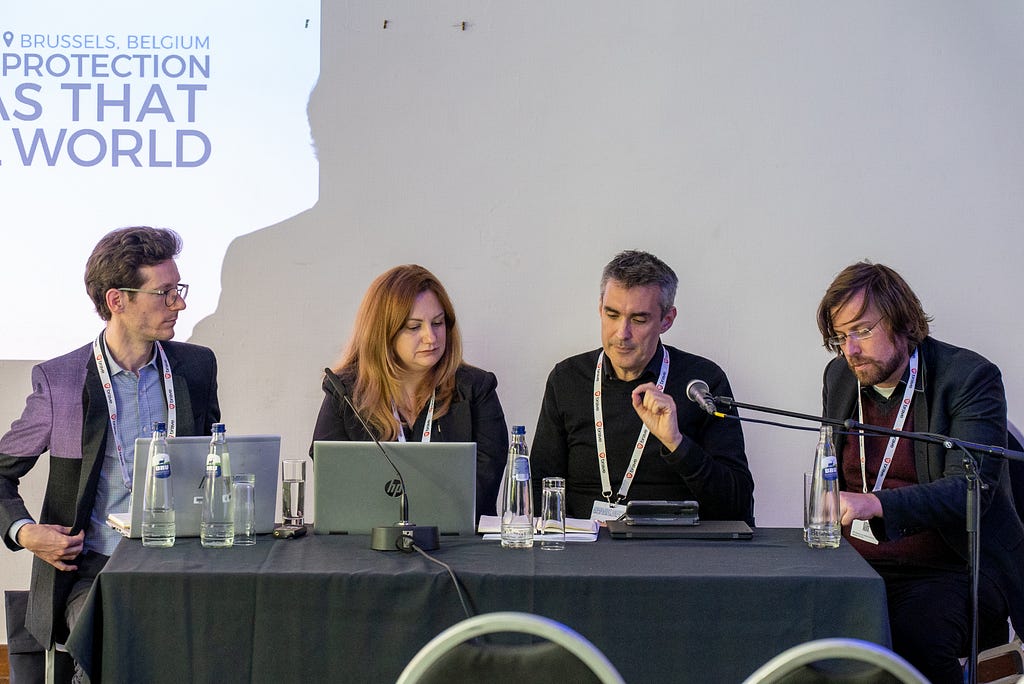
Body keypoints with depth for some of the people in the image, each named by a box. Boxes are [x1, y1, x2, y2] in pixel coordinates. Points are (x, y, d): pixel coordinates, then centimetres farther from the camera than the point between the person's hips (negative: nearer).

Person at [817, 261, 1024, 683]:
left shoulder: (969, 376, -7)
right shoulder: (840, 377, 13)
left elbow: (970, 489, -20)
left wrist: (876, 505, -34)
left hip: (952, 568, -5)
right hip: (859, 569, 5)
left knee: (916, 632, -34)